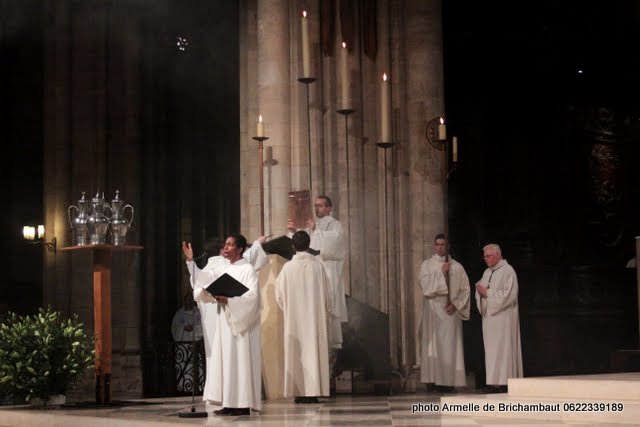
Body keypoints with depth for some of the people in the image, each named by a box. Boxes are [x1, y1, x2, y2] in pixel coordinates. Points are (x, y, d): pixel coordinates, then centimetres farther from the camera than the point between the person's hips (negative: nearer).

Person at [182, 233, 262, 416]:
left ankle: (244, 404, -6)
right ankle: (229, 403, 7)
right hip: (224, 321, 7)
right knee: (225, 359, 5)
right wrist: (190, 261, -5)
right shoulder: (221, 267, 13)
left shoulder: (247, 270, -8)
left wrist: (229, 300, -24)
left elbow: (252, 295, -18)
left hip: (241, 321, -7)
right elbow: (204, 278, 4)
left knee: (240, 359, -7)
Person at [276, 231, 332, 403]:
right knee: (314, 349, 3)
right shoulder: (318, 265, -3)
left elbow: (280, 293, 1)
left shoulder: (288, 267, -6)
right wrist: (326, 311, 17)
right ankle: (313, 391, 0)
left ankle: (299, 393, 3)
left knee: (296, 352, 4)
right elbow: (326, 292, 4)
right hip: (315, 316, 1)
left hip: (294, 318, -1)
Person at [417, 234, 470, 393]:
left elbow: (465, 289, 7)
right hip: (432, 310, 0)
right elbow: (424, 284, -7)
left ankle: (449, 380, -3)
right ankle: (432, 380, -3)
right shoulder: (426, 265, 9)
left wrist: (455, 304, -6)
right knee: (433, 345, -4)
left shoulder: (457, 266, 10)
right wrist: (440, 273, -14)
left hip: (451, 312, 0)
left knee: (450, 345, -4)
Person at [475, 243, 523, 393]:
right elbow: (480, 294, 20)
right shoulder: (487, 272, 17)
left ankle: (503, 382, -6)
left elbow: (509, 295, -16)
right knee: (491, 350, 5)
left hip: (503, 317, -8)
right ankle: (494, 382, 6)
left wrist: (487, 293, -14)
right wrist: (480, 290, -4)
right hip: (489, 316, 8)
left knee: (502, 350, -7)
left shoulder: (508, 271, -8)